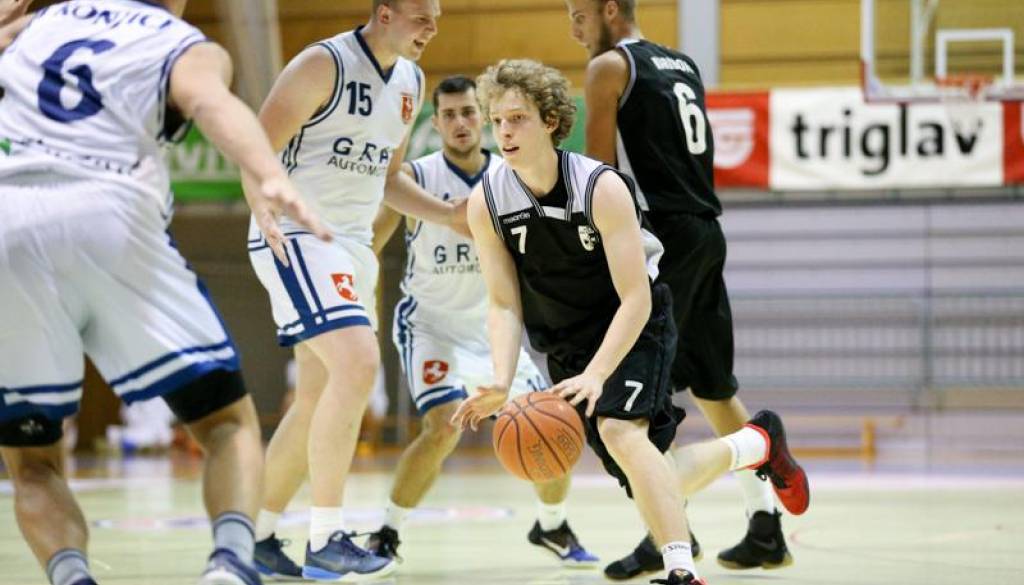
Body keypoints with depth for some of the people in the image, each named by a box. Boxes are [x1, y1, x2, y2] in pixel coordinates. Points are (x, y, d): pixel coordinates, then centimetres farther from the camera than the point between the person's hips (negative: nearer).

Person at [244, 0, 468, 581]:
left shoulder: (410, 82, 12)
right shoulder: (325, 64, -13)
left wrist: (450, 216, 14)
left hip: (354, 244, 9)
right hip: (298, 238, -9)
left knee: (319, 400, 10)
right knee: (358, 360, -24)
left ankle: (258, 537, 22)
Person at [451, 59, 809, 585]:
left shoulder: (602, 187, -25)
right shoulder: (487, 202, -13)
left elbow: (636, 299, -25)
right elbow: (504, 305, -9)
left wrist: (595, 374, -37)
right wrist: (501, 382, -26)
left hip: (636, 329, -5)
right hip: (566, 346, 5)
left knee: (619, 430, -32)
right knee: (648, 480, 5)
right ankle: (757, 444, 32)